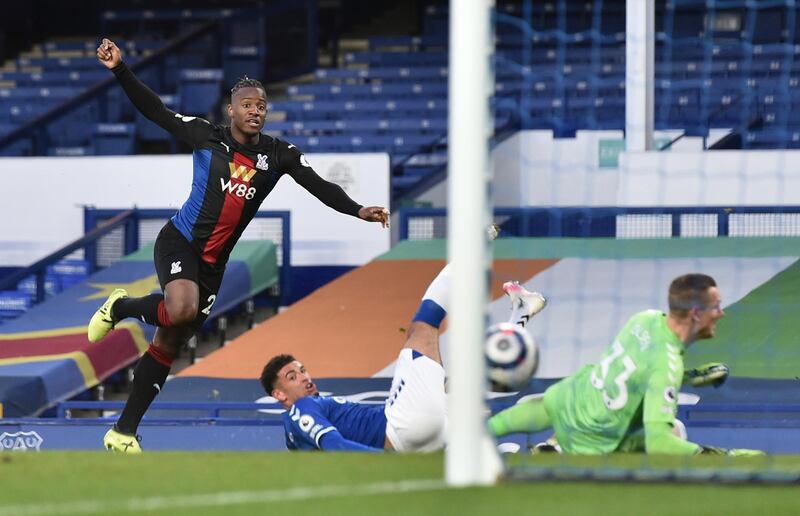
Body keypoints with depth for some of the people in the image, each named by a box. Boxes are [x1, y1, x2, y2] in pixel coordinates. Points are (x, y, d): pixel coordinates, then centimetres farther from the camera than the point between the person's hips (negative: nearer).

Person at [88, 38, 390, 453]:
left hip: (213, 263, 4)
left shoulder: (279, 155, 1)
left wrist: (358, 211, -21)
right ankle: (120, 307, 0)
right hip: (179, 243, -4)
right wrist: (120, 70, -16)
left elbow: (319, 186, -5)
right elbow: (154, 111, -5)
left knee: (169, 344, 6)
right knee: (182, 310, -33)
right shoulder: (206, 136, -6)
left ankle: (124, 432, 13)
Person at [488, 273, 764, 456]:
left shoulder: (646, 318, -9)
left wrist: (691, 376, 11)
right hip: (592, 443, -8)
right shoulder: (668, 366, -32)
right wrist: (724, 457, -36)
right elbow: (657, 443, -37)